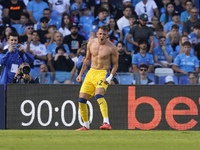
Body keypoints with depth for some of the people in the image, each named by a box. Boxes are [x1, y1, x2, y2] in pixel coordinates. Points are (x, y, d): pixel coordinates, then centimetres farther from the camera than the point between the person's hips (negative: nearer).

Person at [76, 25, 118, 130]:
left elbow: (115, 64, -1)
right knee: (81, 99, 0)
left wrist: (110, 77, -16)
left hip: (103, 73, -6)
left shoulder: (111, 48, -9)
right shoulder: (91, 43, 5)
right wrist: (80, 74, 15)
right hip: (91, 73, 6)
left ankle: (106, 123, -40)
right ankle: (86, 126, 16)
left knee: (98, 95, -31)